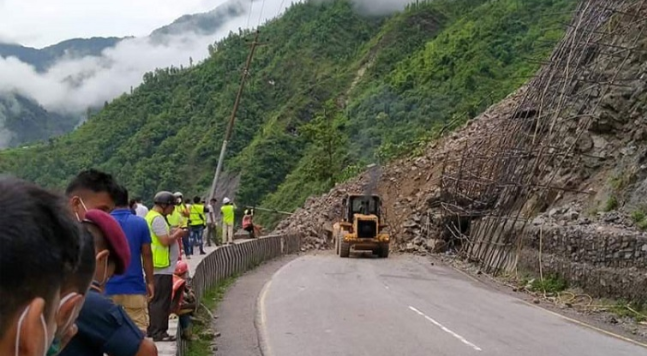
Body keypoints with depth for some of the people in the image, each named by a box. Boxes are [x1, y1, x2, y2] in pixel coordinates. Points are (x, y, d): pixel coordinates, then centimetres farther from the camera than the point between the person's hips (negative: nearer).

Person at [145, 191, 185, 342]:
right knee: (161, 301, -5)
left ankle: (153, 330, 22)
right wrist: (177, 234, -7)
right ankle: (158, 332, -1)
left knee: (156, 300, 15)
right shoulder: (157, 219, -17)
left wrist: (172, 233, 10)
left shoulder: (152, 216, 16)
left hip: (157, 267, 11)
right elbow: (165, 241, -23)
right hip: (162, 267, -11)